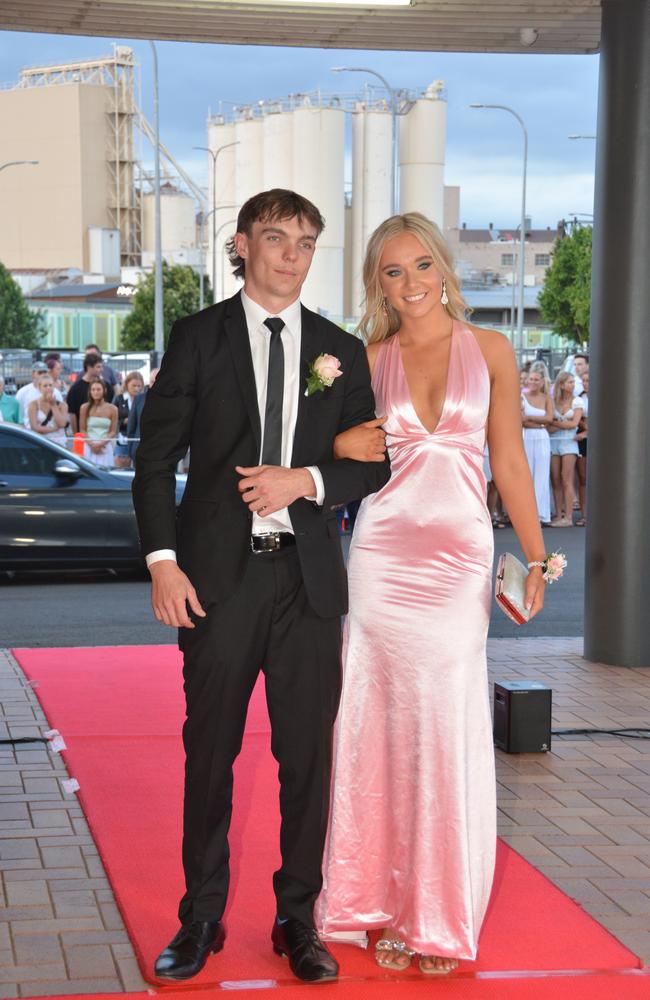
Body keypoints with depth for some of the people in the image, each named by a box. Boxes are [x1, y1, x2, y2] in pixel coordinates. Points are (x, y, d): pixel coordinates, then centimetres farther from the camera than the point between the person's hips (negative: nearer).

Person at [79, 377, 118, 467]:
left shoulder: (112, 409, 4)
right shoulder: (85, 408, 5)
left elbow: (113, 432, 3)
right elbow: (82, 430, 6)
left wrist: (101, 443, -11)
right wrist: (91, 444, -8)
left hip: (105, 448, 0)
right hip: (88, 447, 0)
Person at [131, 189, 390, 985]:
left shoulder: (340, 350, 9)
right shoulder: (197, 337, 3)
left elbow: (372, 466, 9)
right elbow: (156, 456, 0)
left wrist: (306, 481, -10)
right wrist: (162, 561, -9)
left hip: (308, 578, 2)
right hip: (219, 575, -2)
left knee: (308, 754, 6)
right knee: (210, 752, 6)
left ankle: (297, 919, 19)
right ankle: (201, 919, 18)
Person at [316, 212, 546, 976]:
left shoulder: (490, 352, 4)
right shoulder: (370, 360, 7)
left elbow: (509, 462, 5)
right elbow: (342, 450, 13)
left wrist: (536, 559, 1)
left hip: (460, 555, -1)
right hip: (383, 553, 1)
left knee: (449, 727, -1)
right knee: (384, 722, 2)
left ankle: (441, 911, 12)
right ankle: (386, 900, 14)